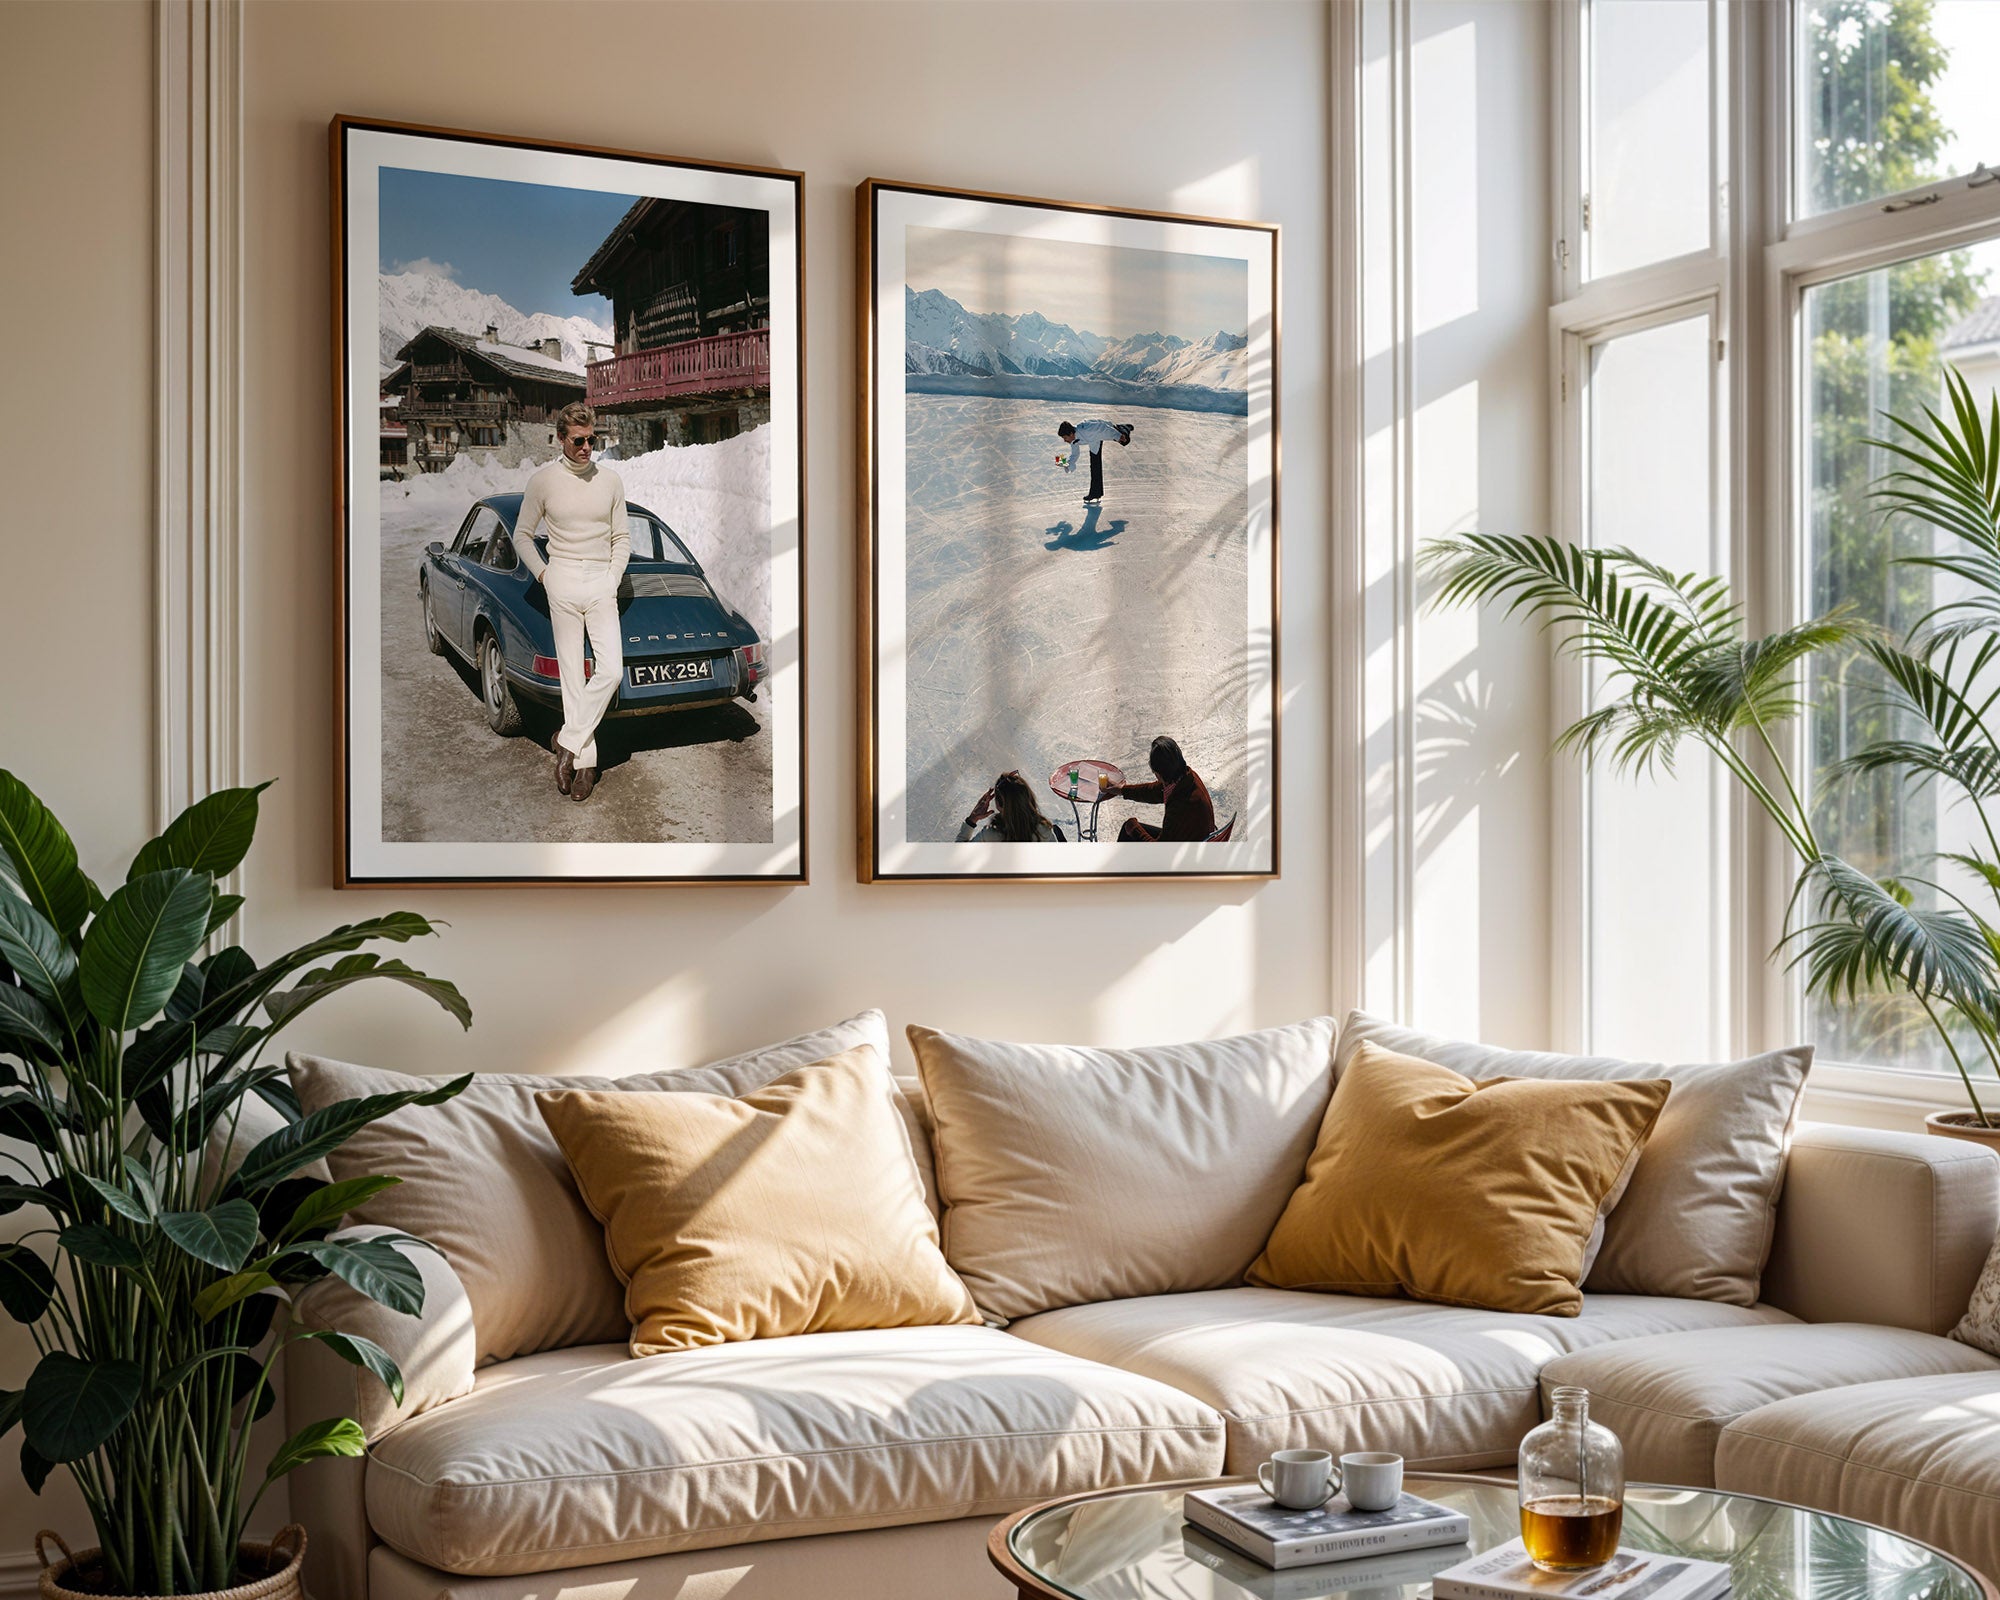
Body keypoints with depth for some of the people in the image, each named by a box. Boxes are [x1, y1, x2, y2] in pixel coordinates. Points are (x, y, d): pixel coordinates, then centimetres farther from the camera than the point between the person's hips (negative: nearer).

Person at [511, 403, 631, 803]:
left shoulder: (609, 481, 8)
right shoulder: (544, 481, 2)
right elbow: (522, 535, 11)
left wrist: (613, 580, 5)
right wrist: (543, 574, 2)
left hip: (601, 581, 2)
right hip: (563, 582, -2)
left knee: (611, 670, -13)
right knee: (572, 674, -2)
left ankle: (569, 741, -2)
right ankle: (584, 760, 2)